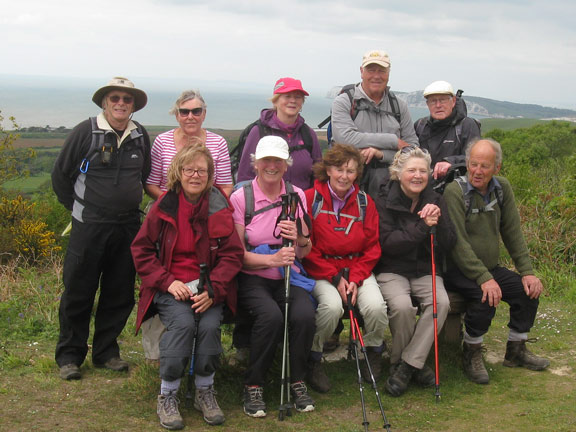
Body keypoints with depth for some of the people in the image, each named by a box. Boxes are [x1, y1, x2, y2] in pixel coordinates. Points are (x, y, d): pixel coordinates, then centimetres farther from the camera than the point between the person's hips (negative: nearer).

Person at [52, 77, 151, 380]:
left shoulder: (140, 136, 8)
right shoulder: (85, 132, -6)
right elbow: (60, 175, 1)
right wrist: (78, 208, 4)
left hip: (128, 227, 4)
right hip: (89, 226, -4)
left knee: (120, 293, 9)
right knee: (78, 292, 1)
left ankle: (106, 352, 24)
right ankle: (69, 357, 14)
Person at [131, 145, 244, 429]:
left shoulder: (219, 206, 2)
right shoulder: (164, 206, 2)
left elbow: (232, 254, 1)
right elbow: (141, 250, 4)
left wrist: (213, 289, -15)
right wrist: (168, 281, -11)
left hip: (209, 286, 1)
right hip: (170, 286, 0)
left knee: (210, 324, -28)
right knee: (182, 323, -30)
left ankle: (204, 391, -4)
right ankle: (167, 395, -11)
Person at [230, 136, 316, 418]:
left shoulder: (296, 195, 7)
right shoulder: (240, 198, -3)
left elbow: (305, 253, 11)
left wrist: (300, 237, -13)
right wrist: (272, 259, -21)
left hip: (288, 277, 3)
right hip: (252, 278, -3)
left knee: (305, 315, -27)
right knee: (271, 315, -32)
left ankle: (297, 381, -5)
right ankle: (253, 386, -12)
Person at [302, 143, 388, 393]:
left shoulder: (364, 202, 7)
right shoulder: (311, 199, -4)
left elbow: (372, 248, 7)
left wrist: (355, 278, -9)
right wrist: (335, 277, -13)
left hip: (357, 269, 3)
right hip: (320, 270, -3)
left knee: (376, 306, -25)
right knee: (332, 305, -33)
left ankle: (374, 355, 7)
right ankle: (313, 360, -7)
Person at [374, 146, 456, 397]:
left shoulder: (435, 201, 8)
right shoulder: (385, 201, -3)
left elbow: (448, 245, 2)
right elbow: (388, 243, -14)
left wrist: (438, 221, -16)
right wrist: (422, 227, -20)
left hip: (425, 271, 3)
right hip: (392, 271, -3)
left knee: (441, 303, -26)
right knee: (402, 306, -32)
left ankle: (409, 364, -17)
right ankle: (399, 363, -7)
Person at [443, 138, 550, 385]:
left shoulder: (502, 188, 3)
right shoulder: (455, 191, -17)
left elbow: (513, 233, 7)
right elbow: (458, 243, -22)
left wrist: (527, 272, -2)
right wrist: (483, 279, -29)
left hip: (490, 267, 7)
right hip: (457, 269, -7)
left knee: (528, 290, -9)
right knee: (485, 296, -31)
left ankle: (516, 351, 10)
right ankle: (471, 354, -8)